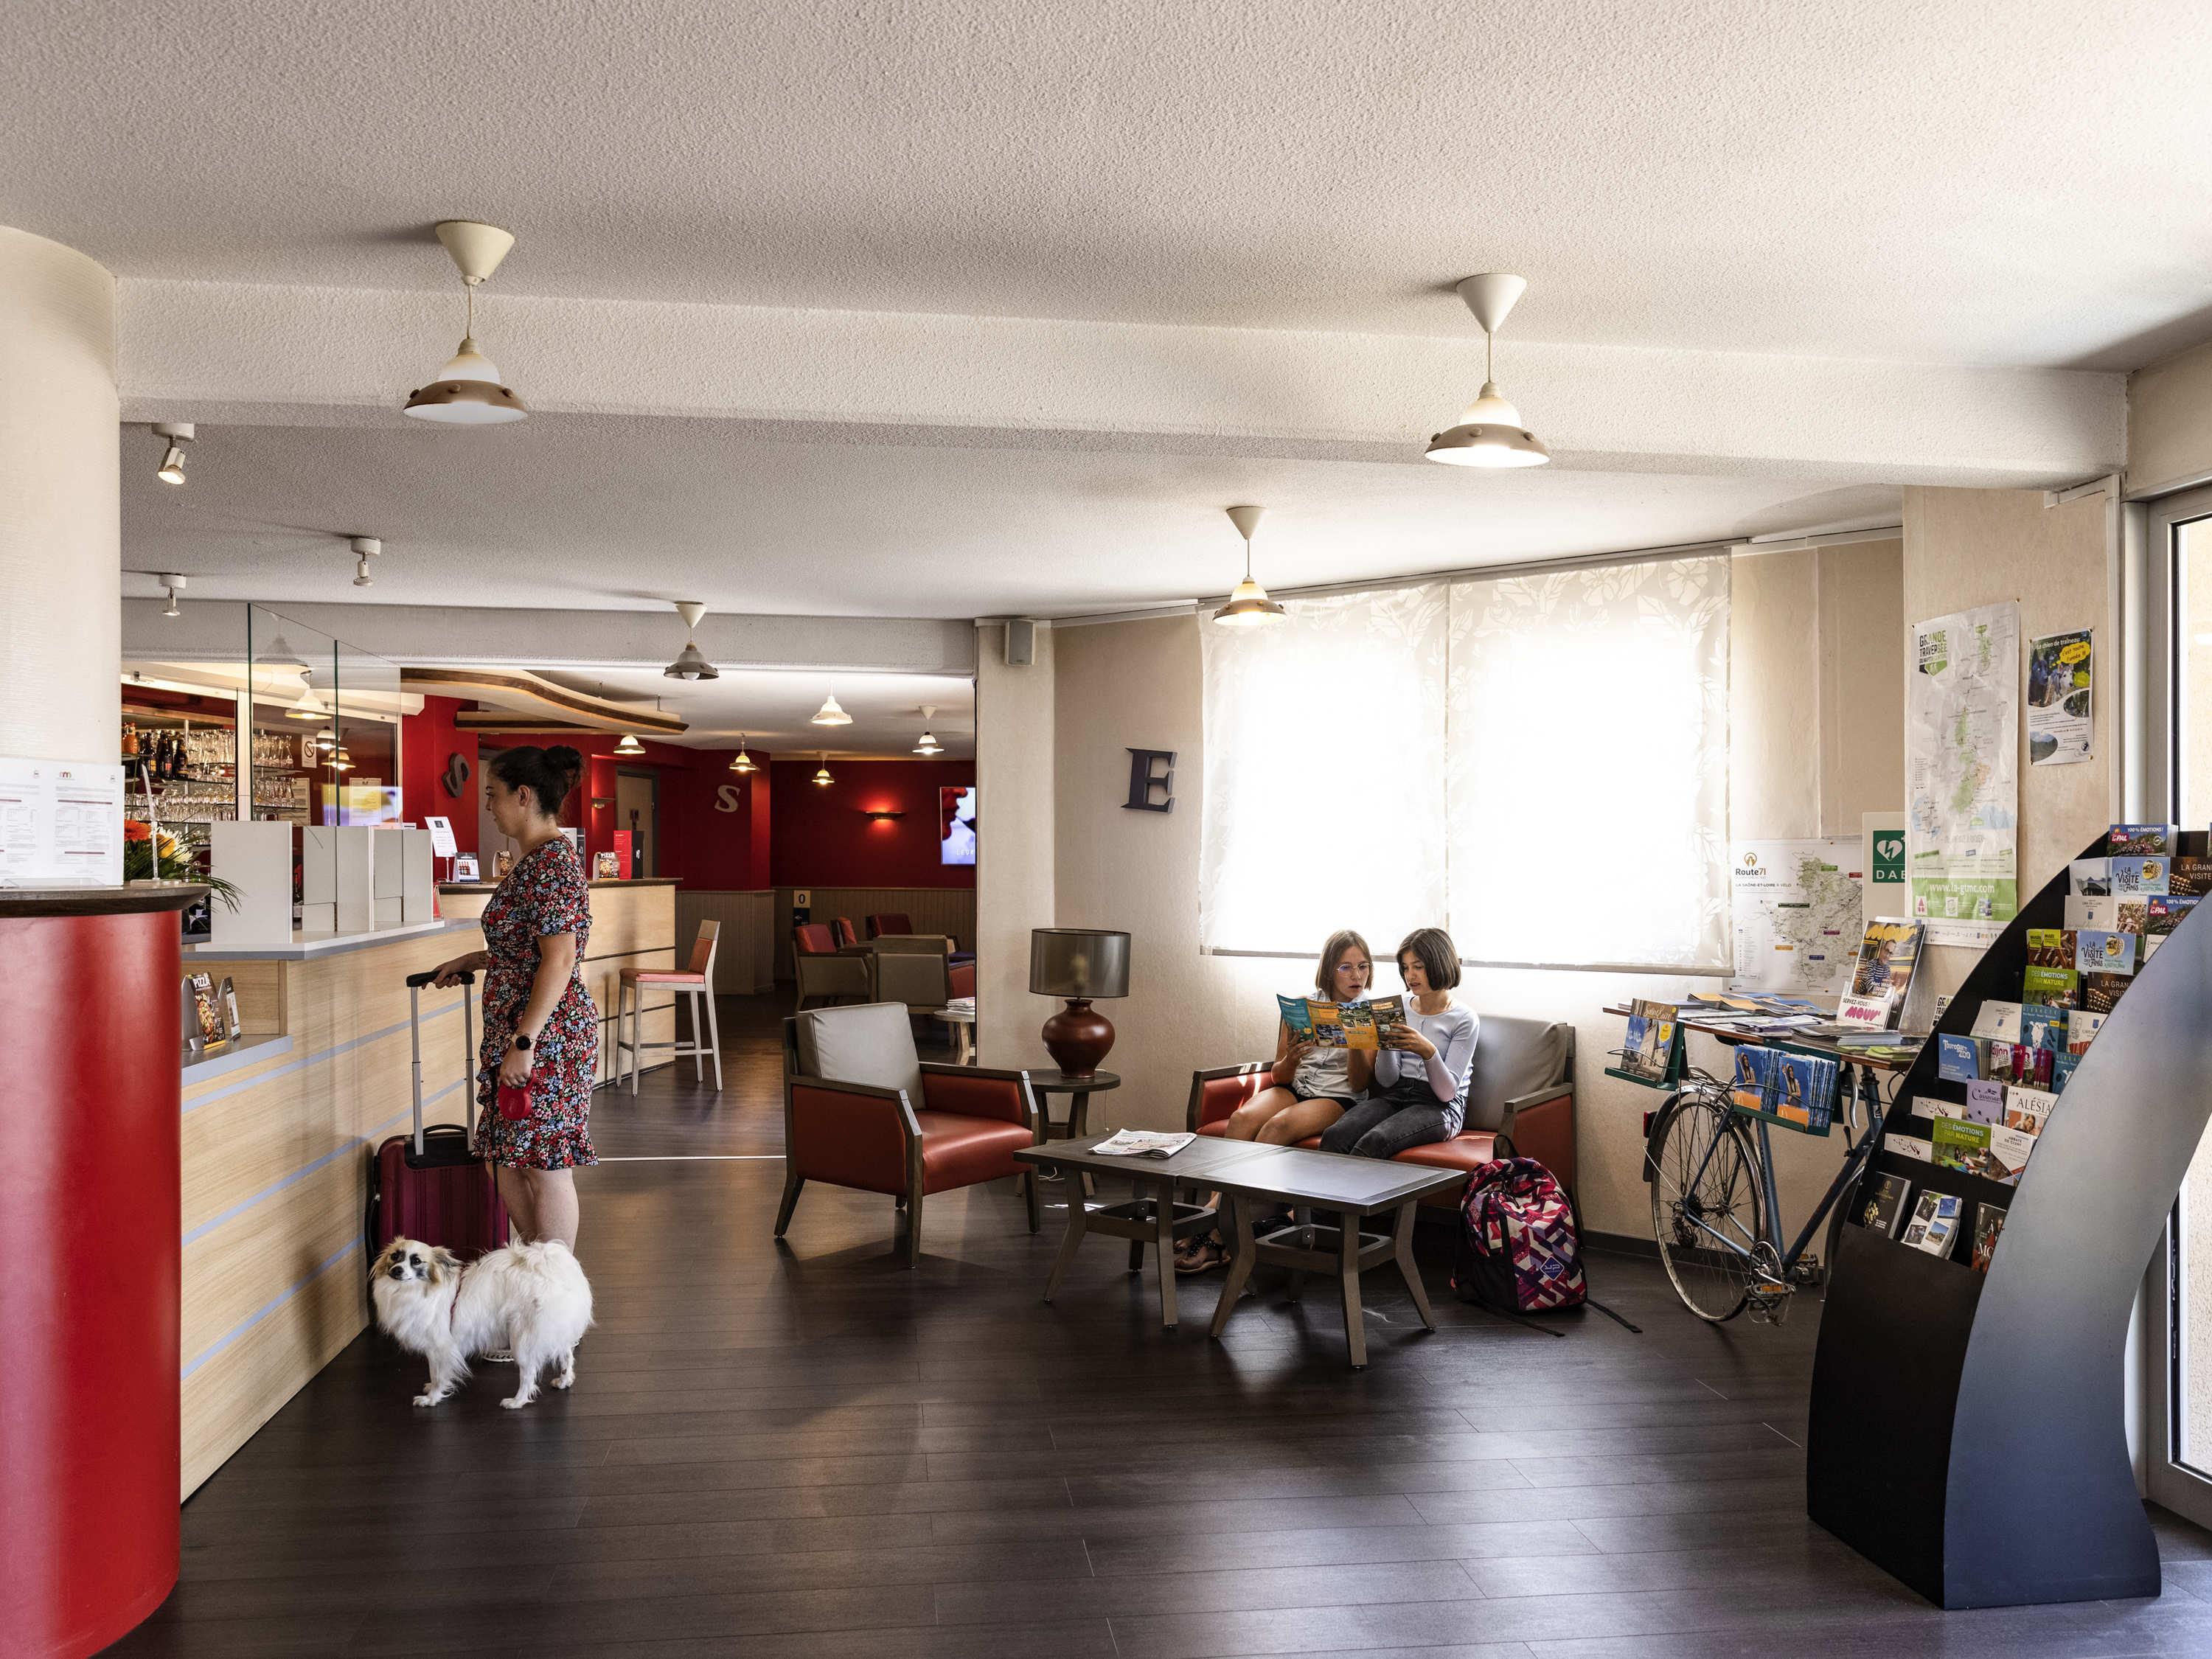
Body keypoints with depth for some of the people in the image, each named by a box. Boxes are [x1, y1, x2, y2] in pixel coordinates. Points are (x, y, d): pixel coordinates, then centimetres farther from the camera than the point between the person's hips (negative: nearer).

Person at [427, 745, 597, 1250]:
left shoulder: (552, 862, -17)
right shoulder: (539, 858, 15)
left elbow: (559, 960, -24)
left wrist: (523, 1043, -24)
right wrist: (473, 960, 24)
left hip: (546, 1034, -11)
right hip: (522, 1032, 11)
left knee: (546, 1167, -1)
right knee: (510, 1159, 16)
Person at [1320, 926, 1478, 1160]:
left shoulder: (1464, 1019, 1)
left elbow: (1447, 1092, -7)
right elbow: (1387, 1080, 9)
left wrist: (1428, 1051, -25)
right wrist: (1386, 1044, -12)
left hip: (1438, 1106, -4)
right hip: (1393, 1096, 4)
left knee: (1373, 1142, -35)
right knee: (1334, 1136, -29)